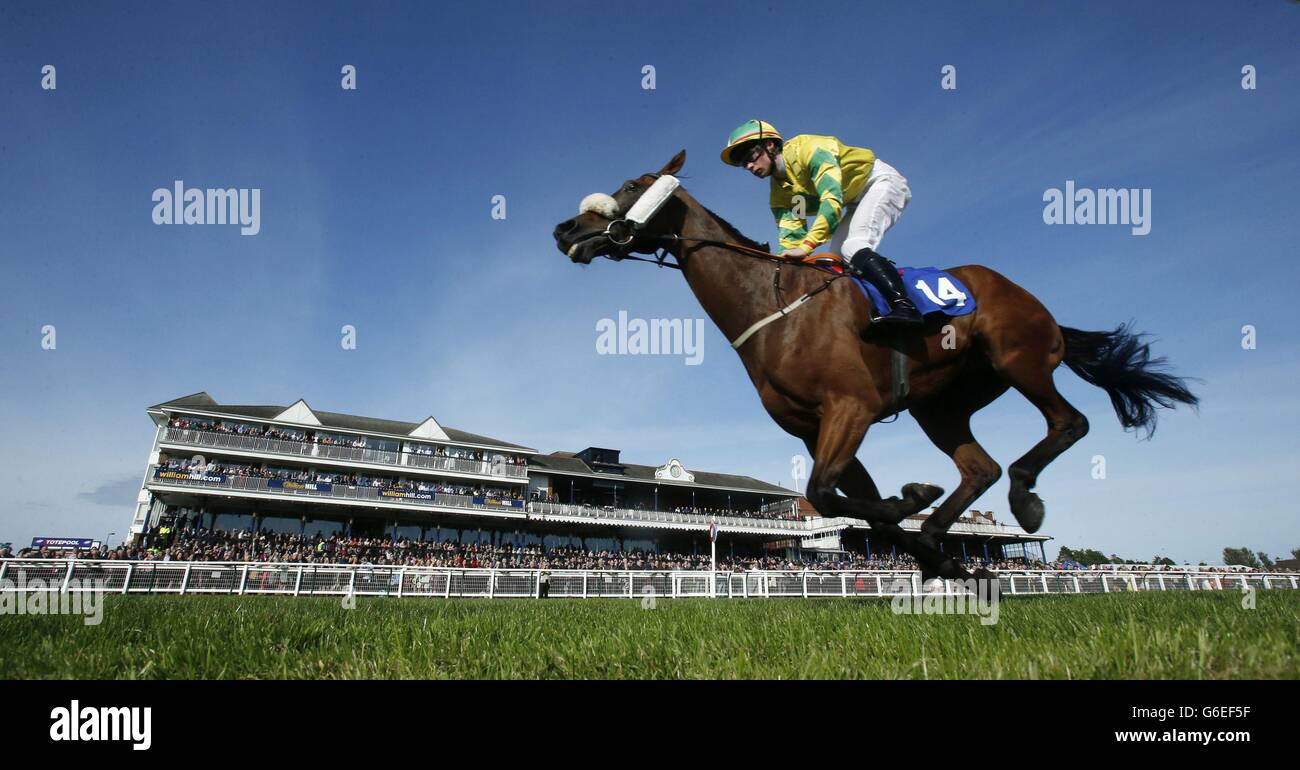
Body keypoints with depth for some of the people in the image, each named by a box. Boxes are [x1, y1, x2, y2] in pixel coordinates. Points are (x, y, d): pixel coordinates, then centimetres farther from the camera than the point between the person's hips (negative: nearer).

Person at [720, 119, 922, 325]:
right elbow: (790, 237, -9)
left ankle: (904, 306, -38)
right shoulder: (780, 193, -2)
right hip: (859, 202, 9)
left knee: (853, 247, -27)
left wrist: (806, 246, -46)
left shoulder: (808, 150, -26)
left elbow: (832, 199, -38)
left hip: (880, 181, -9)